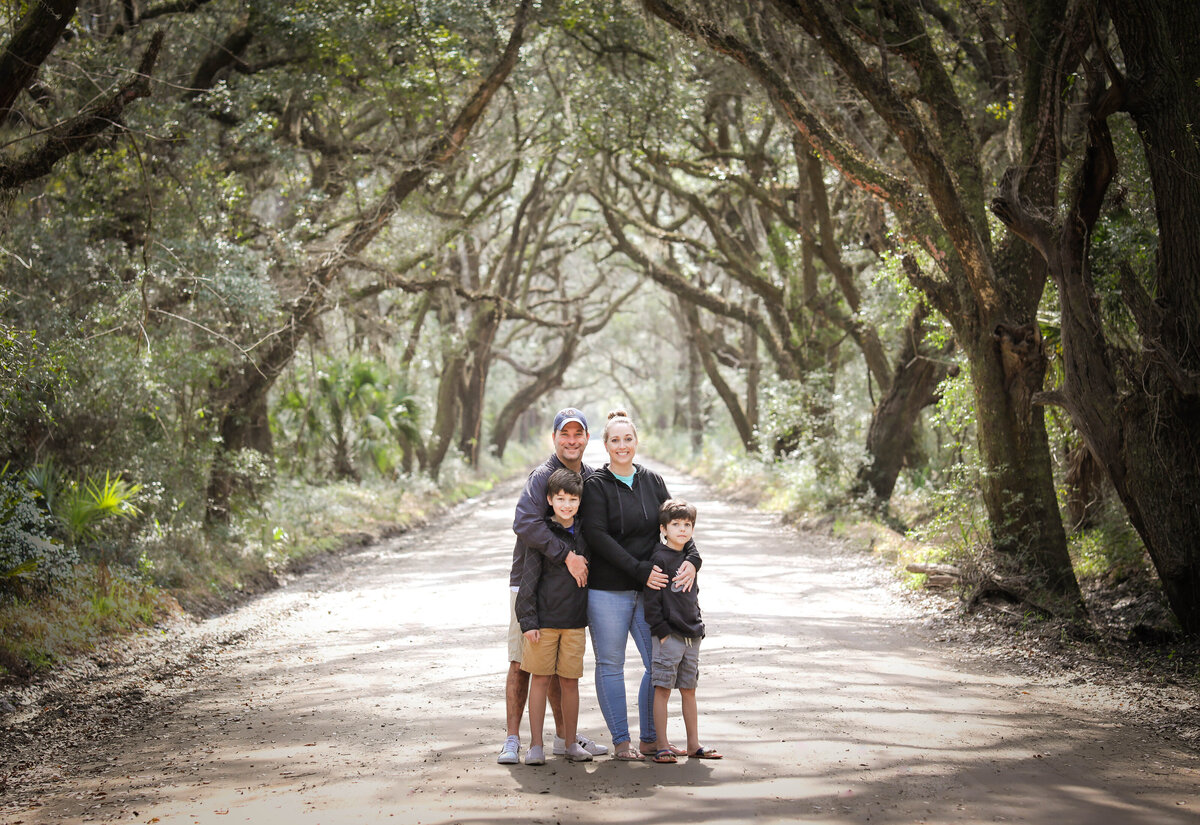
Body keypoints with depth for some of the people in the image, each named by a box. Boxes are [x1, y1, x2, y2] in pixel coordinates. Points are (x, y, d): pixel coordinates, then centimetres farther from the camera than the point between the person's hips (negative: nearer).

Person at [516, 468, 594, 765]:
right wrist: (528, 620, -10)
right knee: (540, 679, 2)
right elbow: (529, 578, -6)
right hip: (544, 619, -3)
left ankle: (570, 743, 18)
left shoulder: (584, 534, 7)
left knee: (570, 682, 7)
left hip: (575, 622, 4)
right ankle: (536, 745, 9)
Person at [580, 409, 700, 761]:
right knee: (611, 666, 2)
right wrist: (641, 570, -18)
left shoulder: (653, 482, 11)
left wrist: (691, 559, -11)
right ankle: (621, 742, 12)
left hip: (649, 589, 5)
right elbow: (597, 536, -13)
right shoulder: (596, 485, -5)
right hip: (607, 590, -5)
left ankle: (650, 739, 16)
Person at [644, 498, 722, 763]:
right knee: (662, 689, -4)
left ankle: (693, 744, 17)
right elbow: (652, 598, -13)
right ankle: (662, 746, -1)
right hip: (668, 635, -7)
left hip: (692, 636, 7)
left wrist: (698, 627, 15)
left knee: (689, 690, 12)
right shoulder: (660, 558, -9)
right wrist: (661, 630, -15)